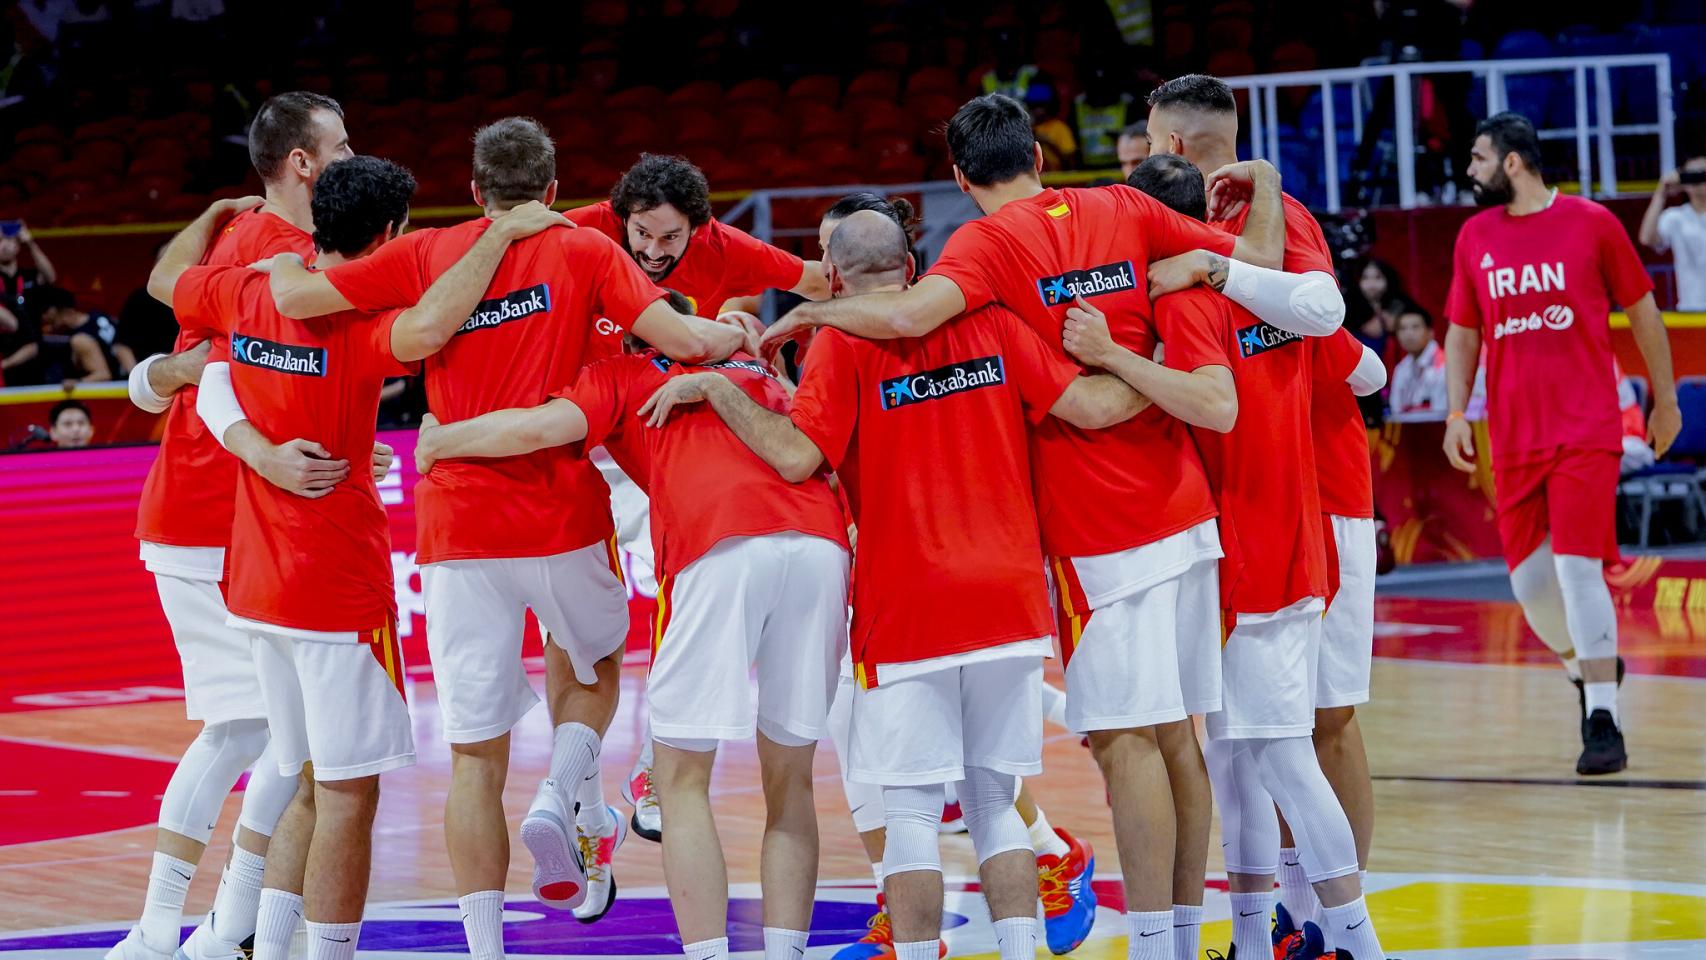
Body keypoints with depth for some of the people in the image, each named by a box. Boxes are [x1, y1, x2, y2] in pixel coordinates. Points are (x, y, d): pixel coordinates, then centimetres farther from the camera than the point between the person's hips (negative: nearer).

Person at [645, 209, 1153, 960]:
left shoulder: (841, 341, -4)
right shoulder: (987, 322, 7)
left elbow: (798, 455, -15)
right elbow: (1094, 406, 0)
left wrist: (713, 388, -4)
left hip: (906, 608, -4)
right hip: (1009, 599, 4)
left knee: (911, 810, 1)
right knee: (994, 801, 12)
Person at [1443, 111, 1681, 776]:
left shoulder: (1591, 223, -3)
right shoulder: (1475, 237, 8)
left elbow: (1641, 310, 6)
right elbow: (1462, 332, 15)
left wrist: (1665, 398, 9)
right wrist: (1456, 412, 3)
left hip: (1585, 431, -4)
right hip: (1513, 439, 4)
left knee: (1578, 567, -14)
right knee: (1529, 580, 3)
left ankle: (1603, 724, -11)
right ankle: (1587, 668, 31)